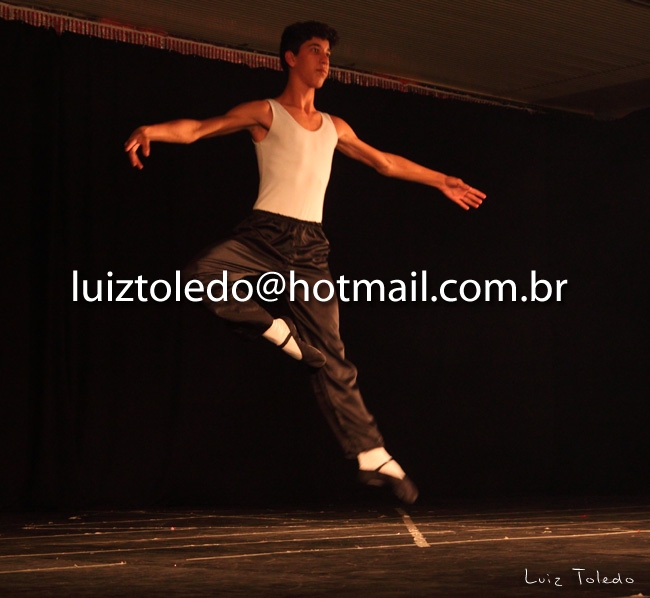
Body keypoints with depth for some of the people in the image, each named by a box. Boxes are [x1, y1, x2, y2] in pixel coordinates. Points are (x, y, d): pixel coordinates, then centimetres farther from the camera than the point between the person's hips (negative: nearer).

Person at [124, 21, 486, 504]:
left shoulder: (333, 127, 20)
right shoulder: (265, 114, 4)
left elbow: (385, 162, 32)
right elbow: (198, 129, -8)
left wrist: (442, 181, 35)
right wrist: (152, 130, -27)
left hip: (309, 245, 3)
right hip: (265, 232, -3)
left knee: (331, 354, -1)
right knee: (203, 275, -34)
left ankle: (373, 457, 2)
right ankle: (280, 332, -12)